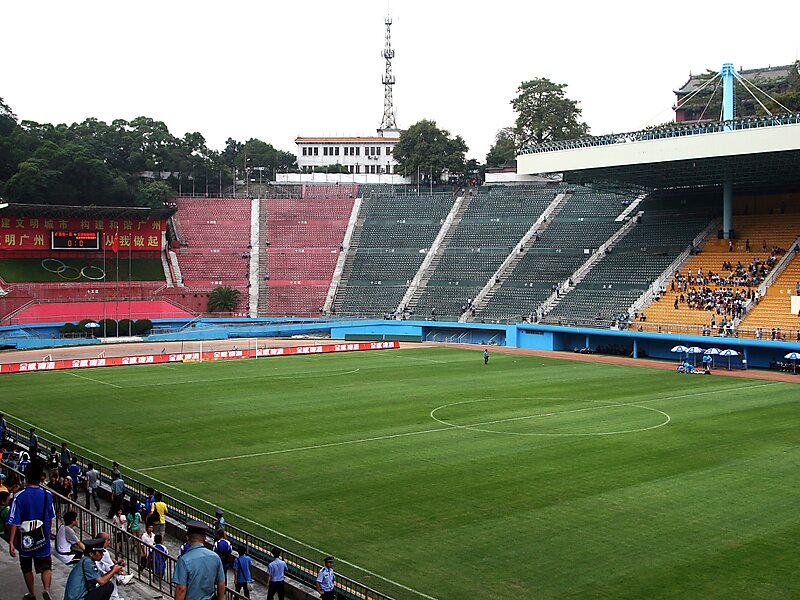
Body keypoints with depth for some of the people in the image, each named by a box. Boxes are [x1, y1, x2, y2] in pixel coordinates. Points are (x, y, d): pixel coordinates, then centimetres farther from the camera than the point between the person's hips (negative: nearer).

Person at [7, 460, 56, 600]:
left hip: (25, 540, -1)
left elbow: (13, 522, -17)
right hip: (43, 540, 1)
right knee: (46, 567, 10)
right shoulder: (47, 495, -8)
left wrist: (11, 542, -10)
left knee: (27, 568, 18)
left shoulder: (19, 497, -17)